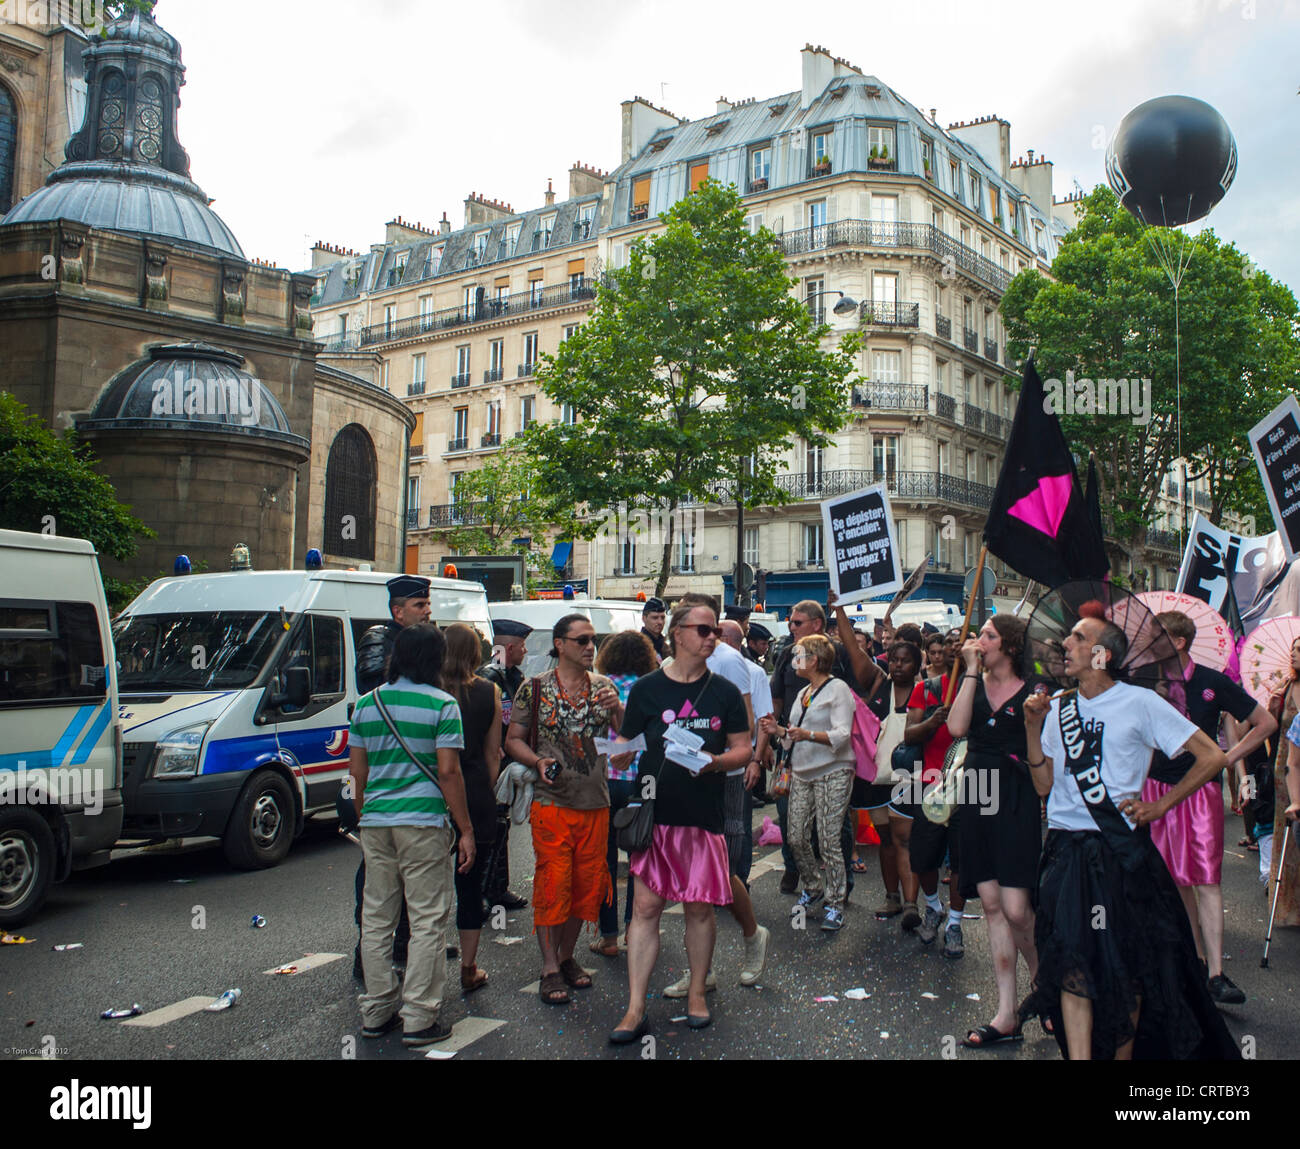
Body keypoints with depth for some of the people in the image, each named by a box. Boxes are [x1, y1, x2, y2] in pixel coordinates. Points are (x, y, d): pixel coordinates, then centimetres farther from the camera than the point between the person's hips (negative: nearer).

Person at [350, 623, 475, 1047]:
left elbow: (357, 771, 10)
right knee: (427, 921, 3)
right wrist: (466, 829, -5)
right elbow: (448, 773, -11)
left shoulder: (366, 704, 8)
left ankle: (376, 1012, 21)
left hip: (374, 823, 5)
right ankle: (419, 1019, 5)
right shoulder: (441, 705, -8)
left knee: (376, 918, 13)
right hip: (423, 823, -5)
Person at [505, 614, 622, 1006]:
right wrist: (538, 761, -14)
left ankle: (567, 956, 27)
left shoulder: (604, 686, 8)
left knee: (588, 884, 9)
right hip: (552, 801, -3)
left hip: (596, 802, 4)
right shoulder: (534, 688, -1)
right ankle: (550, 968, 9)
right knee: (552, 883, -3)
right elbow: (513, 739, 4)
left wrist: (617, 708, -11)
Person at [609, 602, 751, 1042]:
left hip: (704, 814, 1)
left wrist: (714, 760, -12)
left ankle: (697, 993, 28)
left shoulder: (725, 692, 6)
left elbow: (743, 750, 9)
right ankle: (635, 1009, 5)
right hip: (654, 813, -1)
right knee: (646, 906, -1)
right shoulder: (647, 688, 3)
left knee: (700, 907, 9)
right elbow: (624, 746, 6)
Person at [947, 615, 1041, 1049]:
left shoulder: (1032, 692, -2)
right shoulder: (973, 683, 10)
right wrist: (972, 670, -6)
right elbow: (957, 728, -7)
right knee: (991, 904, 5)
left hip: (1016, 801, -5)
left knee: (1016, 909, -8)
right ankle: (1006, 1016, 12)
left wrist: (1047, 802, -8)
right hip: (977, 797, 5)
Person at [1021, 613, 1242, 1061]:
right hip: (1066, 853, 3)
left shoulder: (1139, 703, -4)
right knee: (1074, 964, -4)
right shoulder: (1057, 707, 9)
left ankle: (1125, 1053, 25)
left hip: (1121, 851, -3)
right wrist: (1032, 726, -1)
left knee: (1127, 967, 8)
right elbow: (1044, 784, 9)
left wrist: (1159, 806, -6)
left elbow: (1212, 757, -3)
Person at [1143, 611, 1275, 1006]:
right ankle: (1197, 961, 21)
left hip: (1200, 790, -3)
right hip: (1158, 788, 3)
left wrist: (1229, 757, -2)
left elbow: (1266, 723, 4)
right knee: (1177, 881, 9)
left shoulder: (1212, 683, -5)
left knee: (1206, 880, -9)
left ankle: (1216, 974, -9)